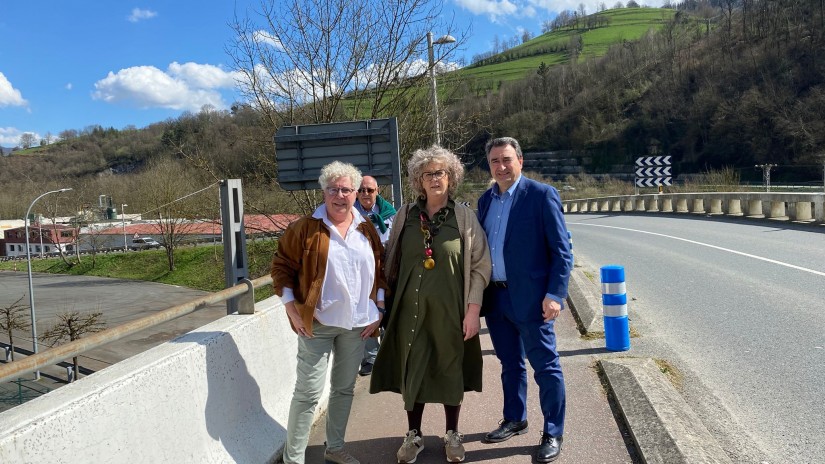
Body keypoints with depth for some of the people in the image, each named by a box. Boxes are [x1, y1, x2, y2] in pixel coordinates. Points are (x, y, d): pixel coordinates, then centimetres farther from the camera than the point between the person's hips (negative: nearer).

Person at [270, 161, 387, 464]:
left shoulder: (367, 230, 6)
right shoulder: (305, 228, -6)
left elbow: (379, 270, 12)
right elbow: (281, 266, -3)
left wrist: (378, 308, 5)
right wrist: (291, 307, -10)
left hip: (356, 324, 5)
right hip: (316, 324, -4)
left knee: (345, 388, 16)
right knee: (309, 392, -3)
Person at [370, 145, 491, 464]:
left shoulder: (464, 217, -4)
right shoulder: (405, 216, 2)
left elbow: (480, 266, -5)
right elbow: (391, 263, 9)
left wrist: (473, 310, -10)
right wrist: (387, 303, 6)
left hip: (450, 310, -2)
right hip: (411, 309, 2)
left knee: (450, 370, 11)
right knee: (412, 370, 9)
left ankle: (452, 435, 31)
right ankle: (413, 435, 28)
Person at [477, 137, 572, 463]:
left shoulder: (542, 195, -8)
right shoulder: (485, 200, 10)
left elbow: (561, 250, -10)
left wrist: (555, 294, -16)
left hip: (530, 298, -6)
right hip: (495, 297, 6)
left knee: (546, 366, 4)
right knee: (510, 363, 19)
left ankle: (553, 434, 17)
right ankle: (515, 420, 35)